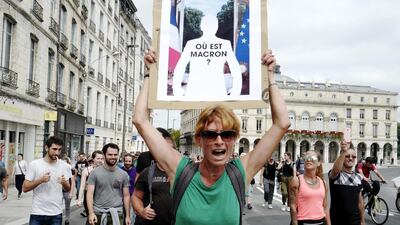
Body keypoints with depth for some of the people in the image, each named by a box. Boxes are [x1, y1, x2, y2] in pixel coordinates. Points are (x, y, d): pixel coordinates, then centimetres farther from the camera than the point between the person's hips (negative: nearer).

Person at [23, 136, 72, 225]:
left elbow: (68, 189, 6)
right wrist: (40, 180, -18)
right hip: (37, 213, -1)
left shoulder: (64, 166, 0)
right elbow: (25, 188, -4)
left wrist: (64, 183, -15)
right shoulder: (34, 164, -5)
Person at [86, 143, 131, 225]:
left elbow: (126, 196, 6)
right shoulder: (95, 172, -3)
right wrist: (91, 213, -18)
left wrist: (128, 216, 3)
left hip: (117, 214, 1)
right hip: (98, 213, -1)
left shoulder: (123, 174, 3)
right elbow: (90, 194, -7)